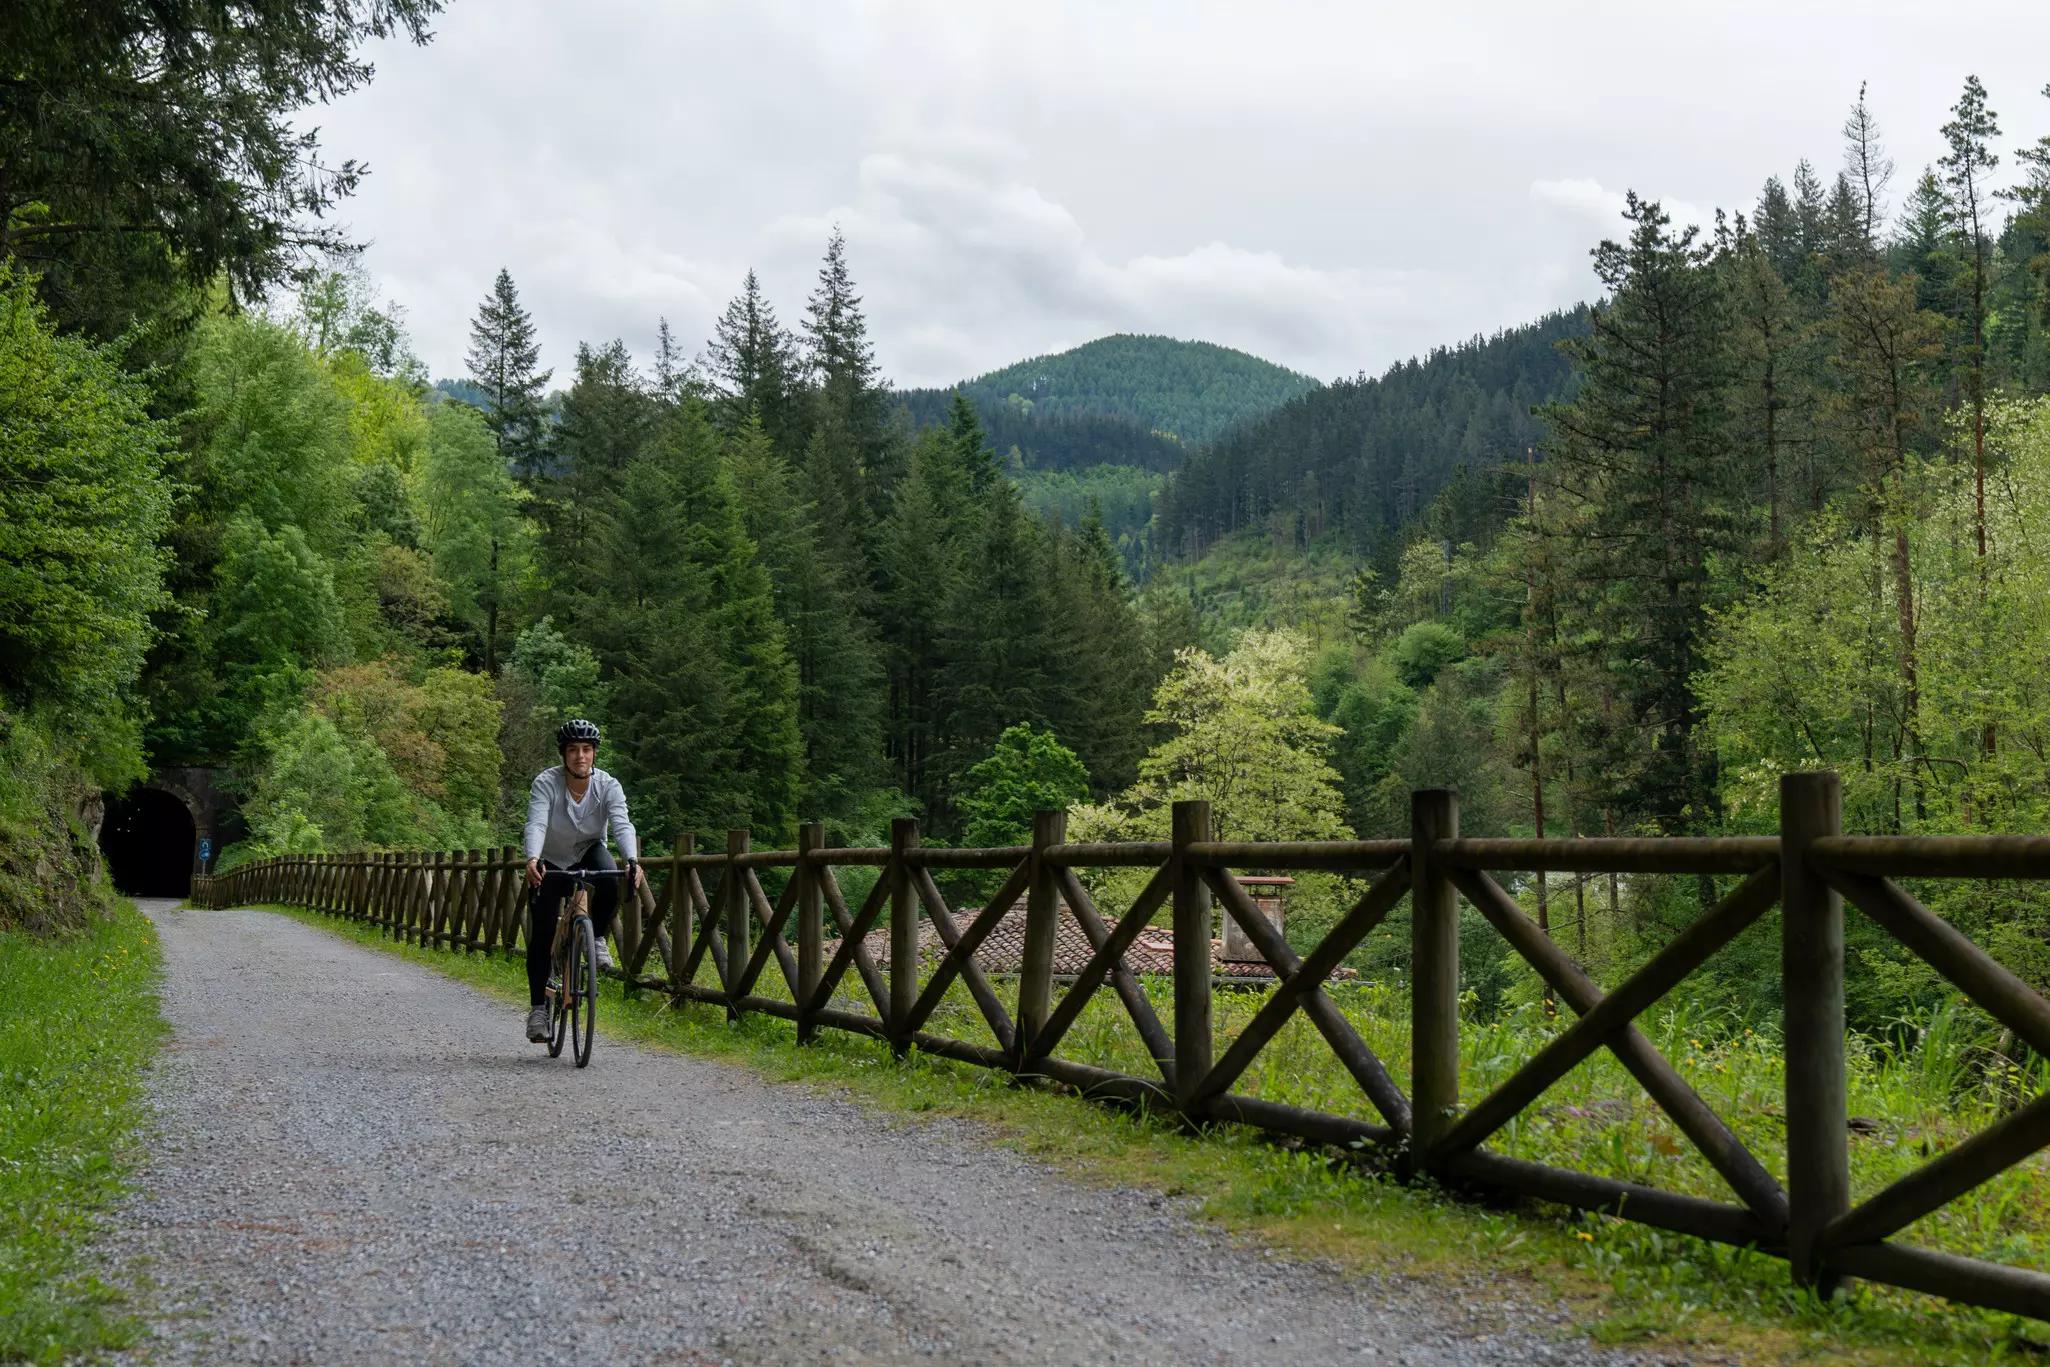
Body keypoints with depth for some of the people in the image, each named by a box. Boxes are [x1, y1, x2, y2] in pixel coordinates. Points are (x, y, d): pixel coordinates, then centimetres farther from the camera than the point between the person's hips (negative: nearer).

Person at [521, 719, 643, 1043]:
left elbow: (622, 825, -33)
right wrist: (532, 860, -56)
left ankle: (596, 938, -8)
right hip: (552, 862, -1)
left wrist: (633, 861, -52)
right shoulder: (546, 783, -23)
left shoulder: (608, 785, -20)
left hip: (589, 853, 1)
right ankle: (538, 1007, 1)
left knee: (610, 880, -34)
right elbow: (536, 824, -36)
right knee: (541, 935, -10)